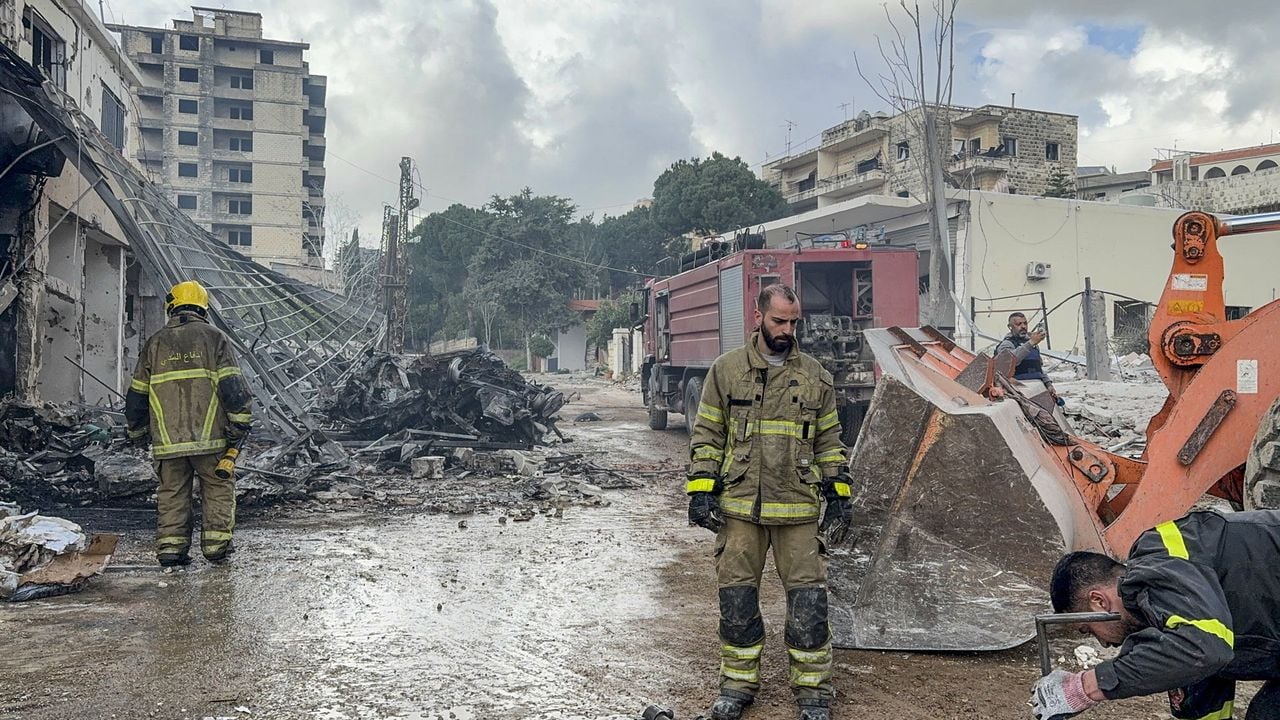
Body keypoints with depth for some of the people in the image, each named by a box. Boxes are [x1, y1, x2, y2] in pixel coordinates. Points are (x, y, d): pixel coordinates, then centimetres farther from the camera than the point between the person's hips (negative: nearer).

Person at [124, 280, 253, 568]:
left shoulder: (154, 343, 11)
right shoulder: (214, 337, 2)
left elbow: (136, 395, 14)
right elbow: (232, 386, -8)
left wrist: (137, 433, 26)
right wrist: (240, 423, -3)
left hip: (168, 439, 3)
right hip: (209, 437, -2)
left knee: (172, 491, 13)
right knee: (218, 487, 10)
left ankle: (170, 546, 8)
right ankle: (216, 542, 5)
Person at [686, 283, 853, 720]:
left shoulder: (815, 377, 6)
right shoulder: (726, 370, 3)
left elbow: (829, 442, 12)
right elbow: (707, 436, 5)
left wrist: (839, 497, 6)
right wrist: (701, 491, -2)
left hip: (798, 508, 1)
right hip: (738, 507, 0)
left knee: (808, 599, 2)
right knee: (736, 598, 7)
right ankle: (738, 683, 24)